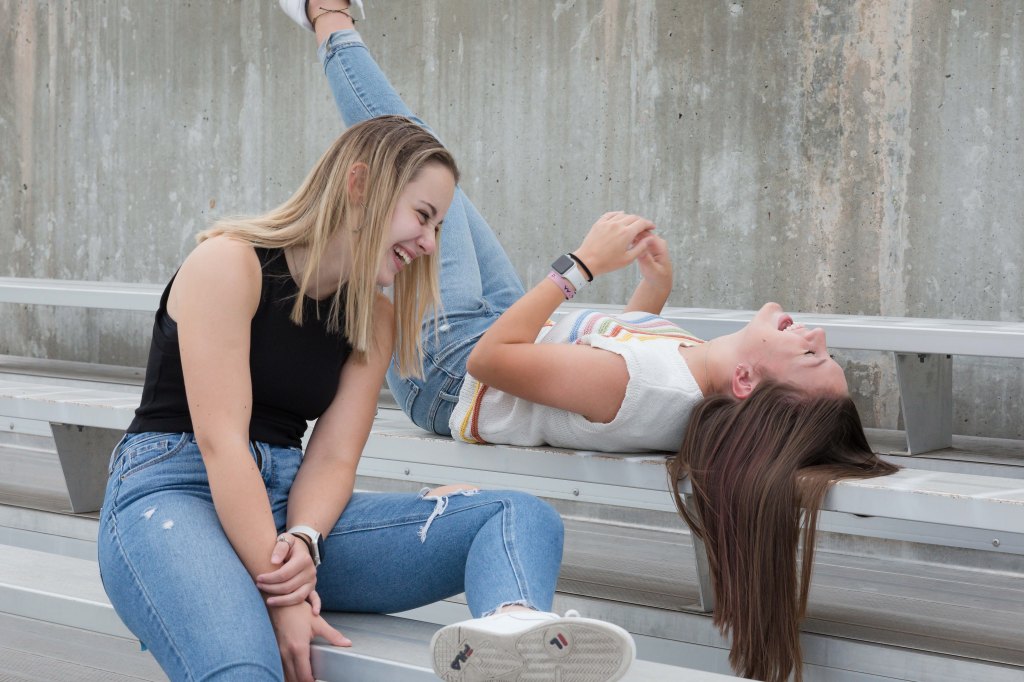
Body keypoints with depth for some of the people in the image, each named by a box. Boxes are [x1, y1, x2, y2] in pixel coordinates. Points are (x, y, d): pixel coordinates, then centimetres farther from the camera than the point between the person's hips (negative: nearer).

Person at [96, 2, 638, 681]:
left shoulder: (374, 318, 15)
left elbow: (332, 458, 3)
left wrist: (302, 541, -21)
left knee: (522, 517, -24)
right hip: (174, 492, -6)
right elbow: (219, 440, -15)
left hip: (286, 505, 7)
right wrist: (277, 592, -23)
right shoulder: (231, 263, -6)